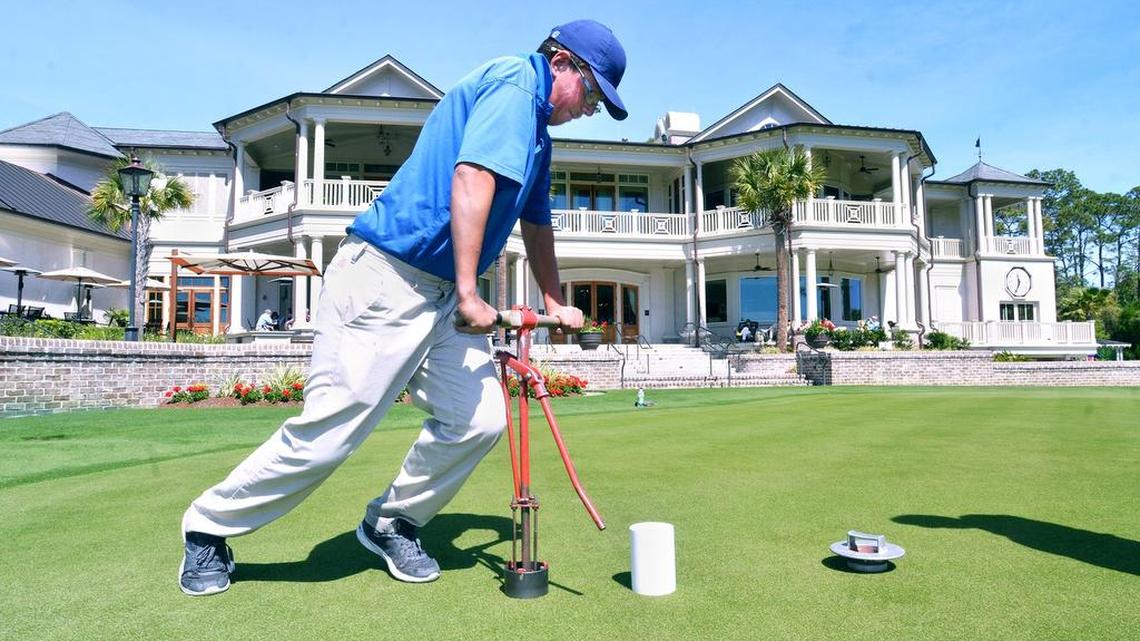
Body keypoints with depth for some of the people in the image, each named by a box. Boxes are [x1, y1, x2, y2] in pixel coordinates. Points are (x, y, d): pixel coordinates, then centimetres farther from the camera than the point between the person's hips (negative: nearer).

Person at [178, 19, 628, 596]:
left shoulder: (536, 129, 23)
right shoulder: (513, 82, -7)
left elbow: (536, 222, 31)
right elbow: (471, 177, -21)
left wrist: (554, 303, 34)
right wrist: (468, 294, -22)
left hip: (442, 297, 10)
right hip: (384, 280, -9)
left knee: (479, 420, -3)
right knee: (326, 433, -7)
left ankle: (390, 524, 17)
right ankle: (208, 526, 16)